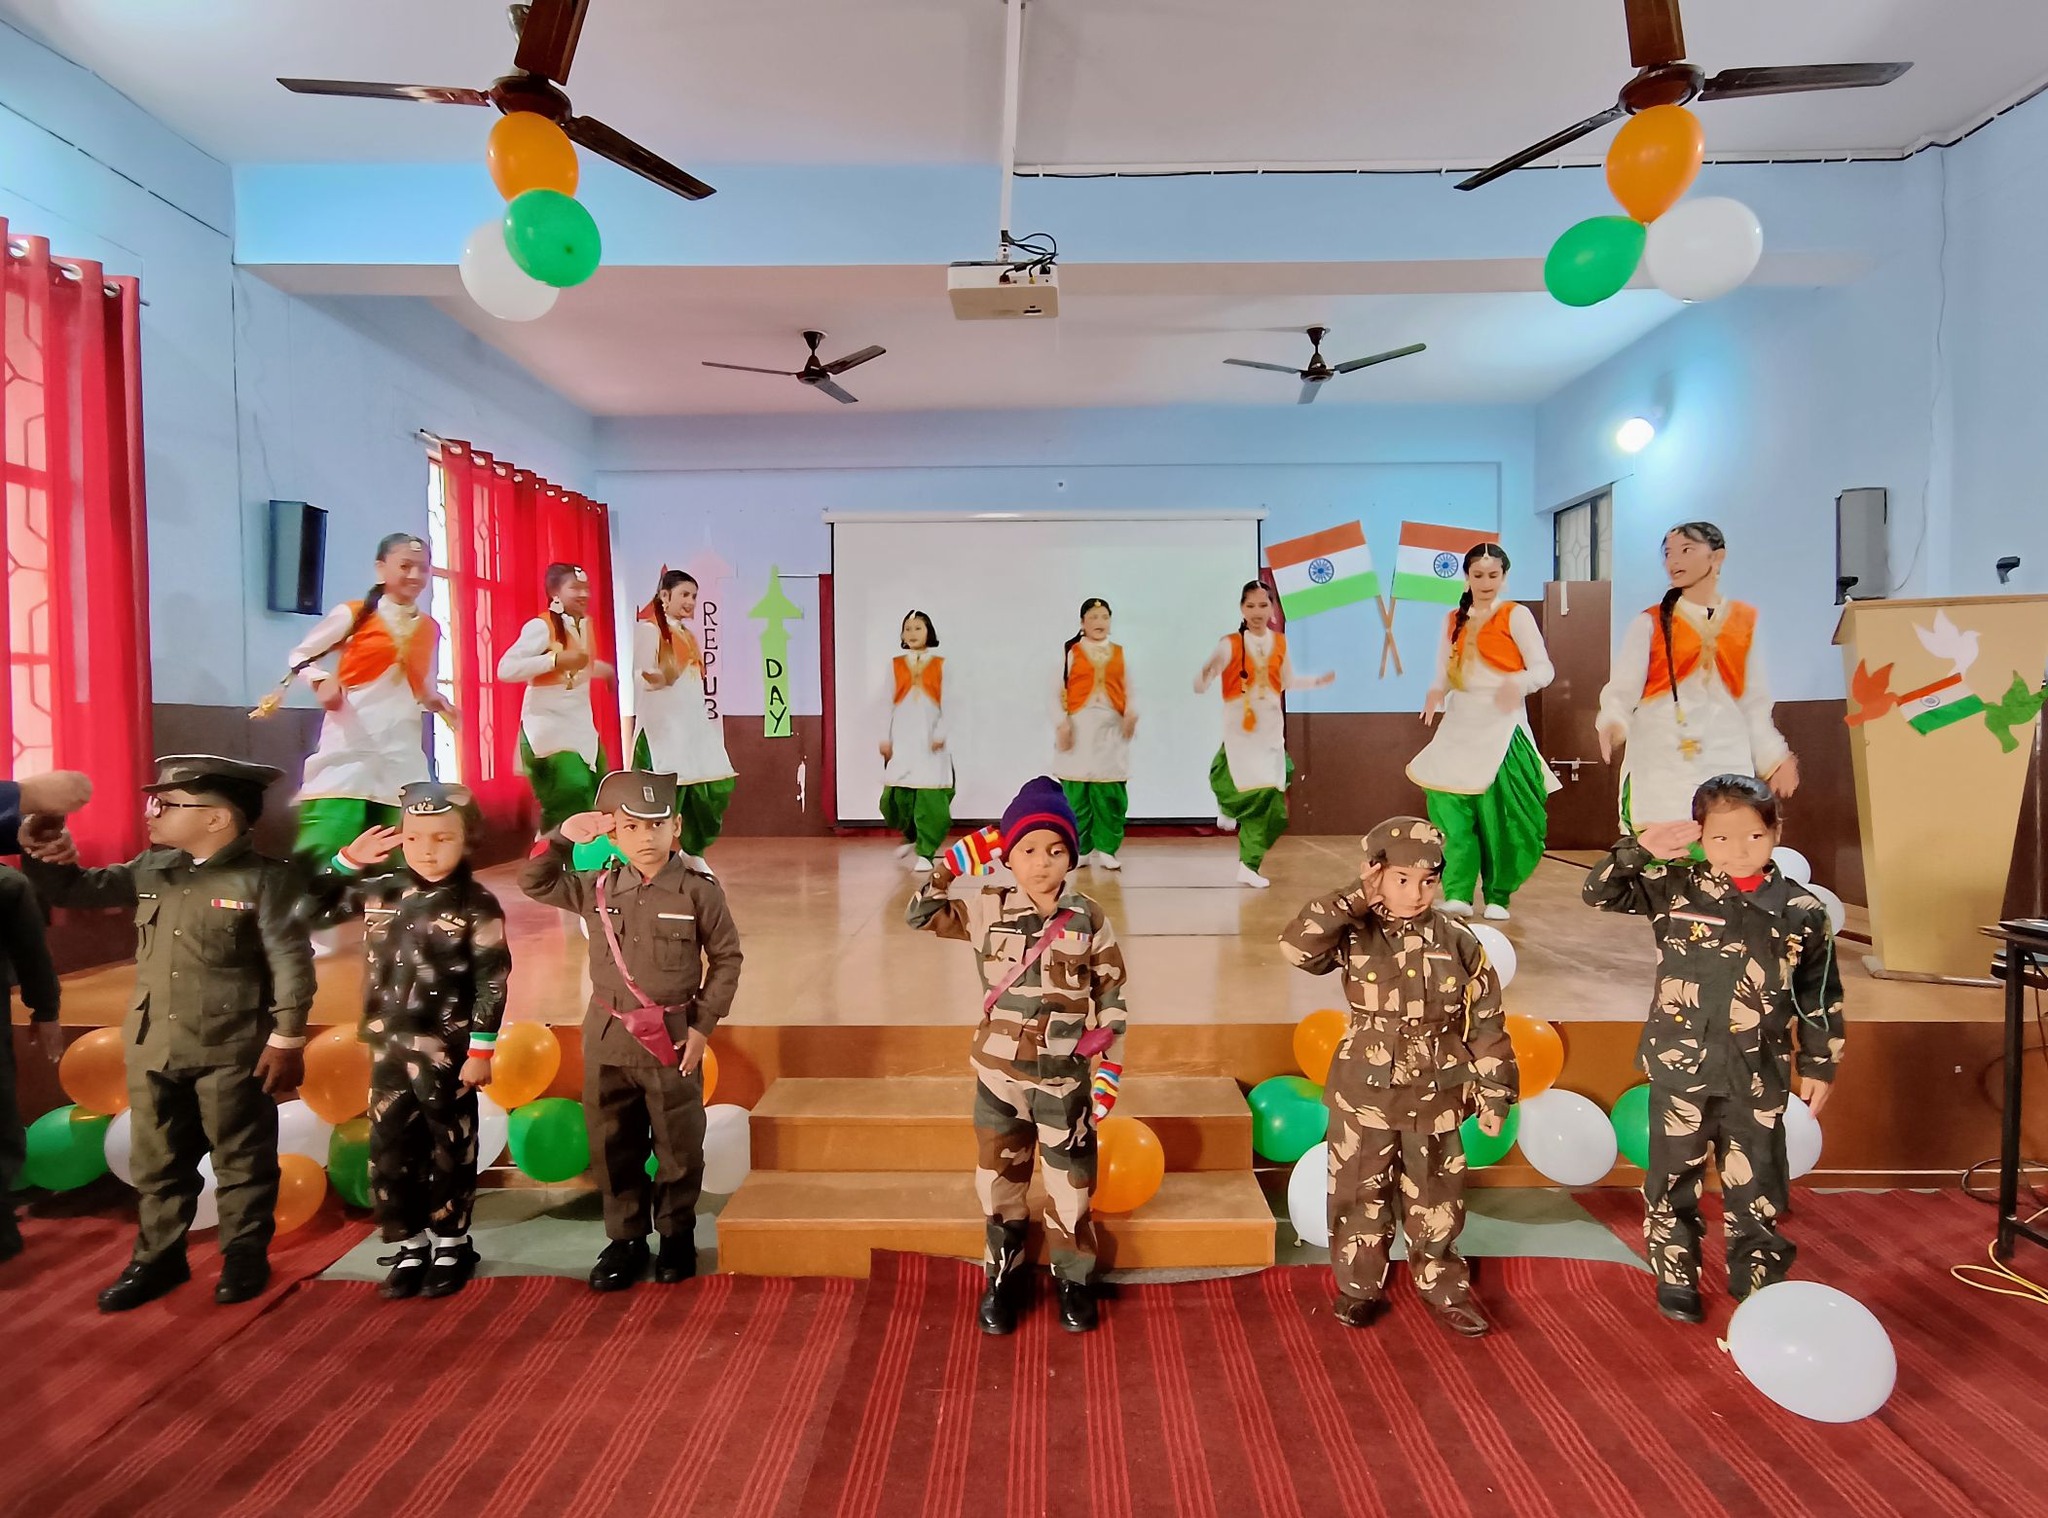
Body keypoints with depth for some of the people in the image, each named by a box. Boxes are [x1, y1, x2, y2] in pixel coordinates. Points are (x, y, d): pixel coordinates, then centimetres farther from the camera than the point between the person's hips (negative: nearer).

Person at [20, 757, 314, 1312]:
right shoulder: (150, 870, 7)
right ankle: (158, 1256, 34)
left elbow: (291, 963, -13)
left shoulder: (265, 878, -13)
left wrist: (286, 1041, -15)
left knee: (241, 1159, 8)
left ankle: (245, 1255, 23)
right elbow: (70, 890, 17)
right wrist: (43, 851, -5)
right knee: (156, 1161, 18)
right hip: (152, 1046, 6)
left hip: (231, 1049, -6)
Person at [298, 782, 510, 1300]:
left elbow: (492, 982, -12)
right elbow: (309, 912, 10)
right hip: (388, 1047, 5)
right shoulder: (379, 892, 2)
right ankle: (411, 1247, 27)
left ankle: (452, 1245, 25)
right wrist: (347, 862, -1)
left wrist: (481, 1049, -13)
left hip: (447, 1051, -4)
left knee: (448, 1151, 9)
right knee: (389, 1151, 11)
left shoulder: (477, 905, -12)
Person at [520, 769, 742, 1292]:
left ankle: (677, 1235, 29)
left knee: (678, 1145, 9)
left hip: (672, 1038, -3)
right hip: (608, 1037, 3)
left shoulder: (698, 890, -10)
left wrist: (702, 1025, -8)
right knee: (613, 1146, 13)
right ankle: (625, 1238, 30)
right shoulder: (597, 888, 0)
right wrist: (563, 836, -7)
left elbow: (726, 958, -5)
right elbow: (534, 882, 8)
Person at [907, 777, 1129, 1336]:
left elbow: (1111, 1000, -1)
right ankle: (1003, 1276, 36)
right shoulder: (987, 910, -6)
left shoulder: (1090, 920, -8)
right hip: (999, 1076, 1)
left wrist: (1110, 1070, -2)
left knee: (1071, 1185, 12)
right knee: (1000, 1182, 15)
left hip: (1065, 1080, -1)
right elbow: (920, 916, -3)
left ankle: (1073, 1280, 33)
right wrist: (950, 865, -16)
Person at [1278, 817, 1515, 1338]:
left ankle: (1442, 1285, 38)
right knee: (1361, 1197, 14)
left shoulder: (1458, 941, -6)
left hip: (1436, 1100, 2)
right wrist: (1357, 899, -28)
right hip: (1365, 1095, -1)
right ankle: (1360, 1286, 33)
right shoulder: (1355, 934, -13)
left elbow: (1486, 1023, 0)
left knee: (1436, 1200, 16)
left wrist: (1495, 1095, 1)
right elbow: (1297, 946, -32)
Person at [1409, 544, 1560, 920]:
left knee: (1498, 815, -2)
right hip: (1459, 726, 4)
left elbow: (1544, 669, -7)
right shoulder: (1453, 621, 13)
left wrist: (1520, 682, -30)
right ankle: (1458, 894, -8)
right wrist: (1436, 692, -14)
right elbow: (1445, 673, 9)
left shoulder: (1516, 614, 0)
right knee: (1451, 807, -8)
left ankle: (1497, 896, 11)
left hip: (1501, 726, -3)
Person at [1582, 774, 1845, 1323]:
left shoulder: (1802, 911, -2)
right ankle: (1676, 1279, 30)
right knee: (1673, 1180, 12)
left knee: (1756, 1186, 12)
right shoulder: (1674, 888, -6)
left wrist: (1819, 1065, 9)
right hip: (1679, 1069, 0)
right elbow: (1599, 892, -10)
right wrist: (1639, 848, -23)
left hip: (1757, 1077, 1)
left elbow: (1820, 996, 6)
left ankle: (1757, 1283, 32)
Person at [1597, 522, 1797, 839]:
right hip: (1659, 763, -3)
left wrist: (1773, 757, 13)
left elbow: (1754, 700, 18)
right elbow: (1622, 688, -5)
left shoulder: (1746, 622, 12)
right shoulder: (1651, 623, 3)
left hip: (1727, 762, 3)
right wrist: (1613, 721, -26)